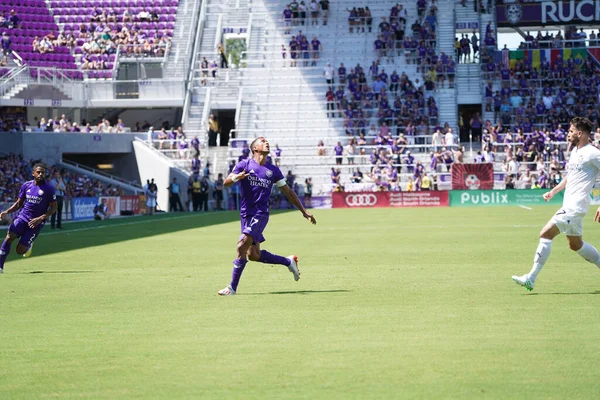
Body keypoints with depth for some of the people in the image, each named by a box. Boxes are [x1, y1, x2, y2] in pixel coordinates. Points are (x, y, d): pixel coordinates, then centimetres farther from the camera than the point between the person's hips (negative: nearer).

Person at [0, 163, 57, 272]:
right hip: (22, 217, 3)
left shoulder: (49, 189, -6)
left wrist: (40, 218, -17)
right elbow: (19, 203, 14)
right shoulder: (26, 185, 6)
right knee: (9, 237, -22)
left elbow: (53, 208, -4)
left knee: (20, 250, -8)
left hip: (36, 223, -3)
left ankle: (28, 245, 29)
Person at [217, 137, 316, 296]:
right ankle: (289, 262, 27)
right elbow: (225, 183, -6)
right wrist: (236, 177, -29)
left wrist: (304, 211, 14)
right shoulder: (244, 165, 3)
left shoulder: (273, 170, 6)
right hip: (246, 214, 2)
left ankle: (232, 287, -11)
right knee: (253, 255, 5)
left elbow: (288, 192, 15)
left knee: (242, 247, -18)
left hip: (260, 215, -2)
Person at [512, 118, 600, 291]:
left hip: (575, 206, -10)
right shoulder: (575, 151, 15)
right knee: (575, 245, 17)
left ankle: (531, 279, -13)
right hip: (569, 204, 10)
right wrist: (553, 192, 20)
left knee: (545, 234, -14)